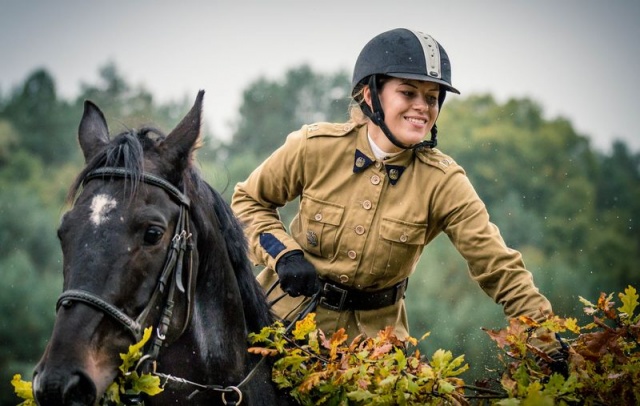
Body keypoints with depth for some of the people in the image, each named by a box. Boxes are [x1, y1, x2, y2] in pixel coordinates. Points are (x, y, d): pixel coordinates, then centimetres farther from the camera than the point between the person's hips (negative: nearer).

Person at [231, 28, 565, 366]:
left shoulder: (442, 182, -14)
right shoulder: (316, 147, -14)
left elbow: (498, 266, -16)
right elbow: (248, 200, 2)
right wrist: (283, 254, -15)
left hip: (374, 328, 1)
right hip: (289, 312, 0)